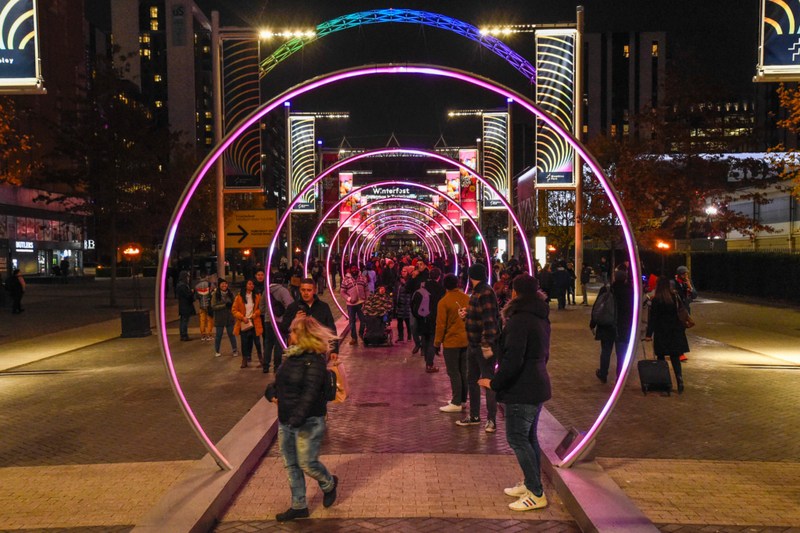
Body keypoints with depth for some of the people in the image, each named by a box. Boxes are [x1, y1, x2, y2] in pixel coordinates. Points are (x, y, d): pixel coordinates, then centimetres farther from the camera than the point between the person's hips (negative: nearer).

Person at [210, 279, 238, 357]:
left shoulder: (230, 294, 4)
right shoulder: (215, 294, -5)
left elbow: (233, 304, 14)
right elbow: (213, 307, -11)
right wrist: (225, 305, -18)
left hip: (229, 318, 2)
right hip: (219, 319, -2)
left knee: (231, 334, 4)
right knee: (219, 335, 9)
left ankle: (235, 350, 16)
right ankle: (216, 351, 26)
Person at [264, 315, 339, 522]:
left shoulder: (314, 360, -18)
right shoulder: (293, 356, 8)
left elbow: (310, 391, -25)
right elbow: (280, 379, 20)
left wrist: (299, 416, -33)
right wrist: (272, 391, 0)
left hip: (308, 422, -9)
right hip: (286, 421, 9)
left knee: (307, 463, 0)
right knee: (291, 464, 14)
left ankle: (329, 484, 32)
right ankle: (299, 506, 28)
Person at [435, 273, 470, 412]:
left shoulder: (444, 302, -13)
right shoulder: (467, 299, 2)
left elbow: (441, 324, -11)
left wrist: (437, 341, 0)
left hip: (451, 341, -6)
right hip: (466, 340, 6)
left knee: (453, 372, -1)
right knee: (463, 371, 14)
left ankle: (456, 403, -1)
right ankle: (463, 399, 22)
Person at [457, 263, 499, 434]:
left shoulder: (486, 293, -18)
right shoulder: (476, 292, 12)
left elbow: (489, 320, -23)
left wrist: (487, 344, -25)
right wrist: (466, 314, 8)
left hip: (485, 346, -10)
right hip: (473, 344, 10)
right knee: (472, 380, 17)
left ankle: (492, 420, 10)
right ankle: (474, 416, 30)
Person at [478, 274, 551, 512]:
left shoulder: (518, 321, -20)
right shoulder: (541, 318, 10)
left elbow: (513, 360, -25)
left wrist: (494, 383, -15)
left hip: (522, 390, -10)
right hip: (538, 385, 10)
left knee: (517, 438, -2)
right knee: (529, 437, 18)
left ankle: (536, 494, 1)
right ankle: (531, 483, 29)